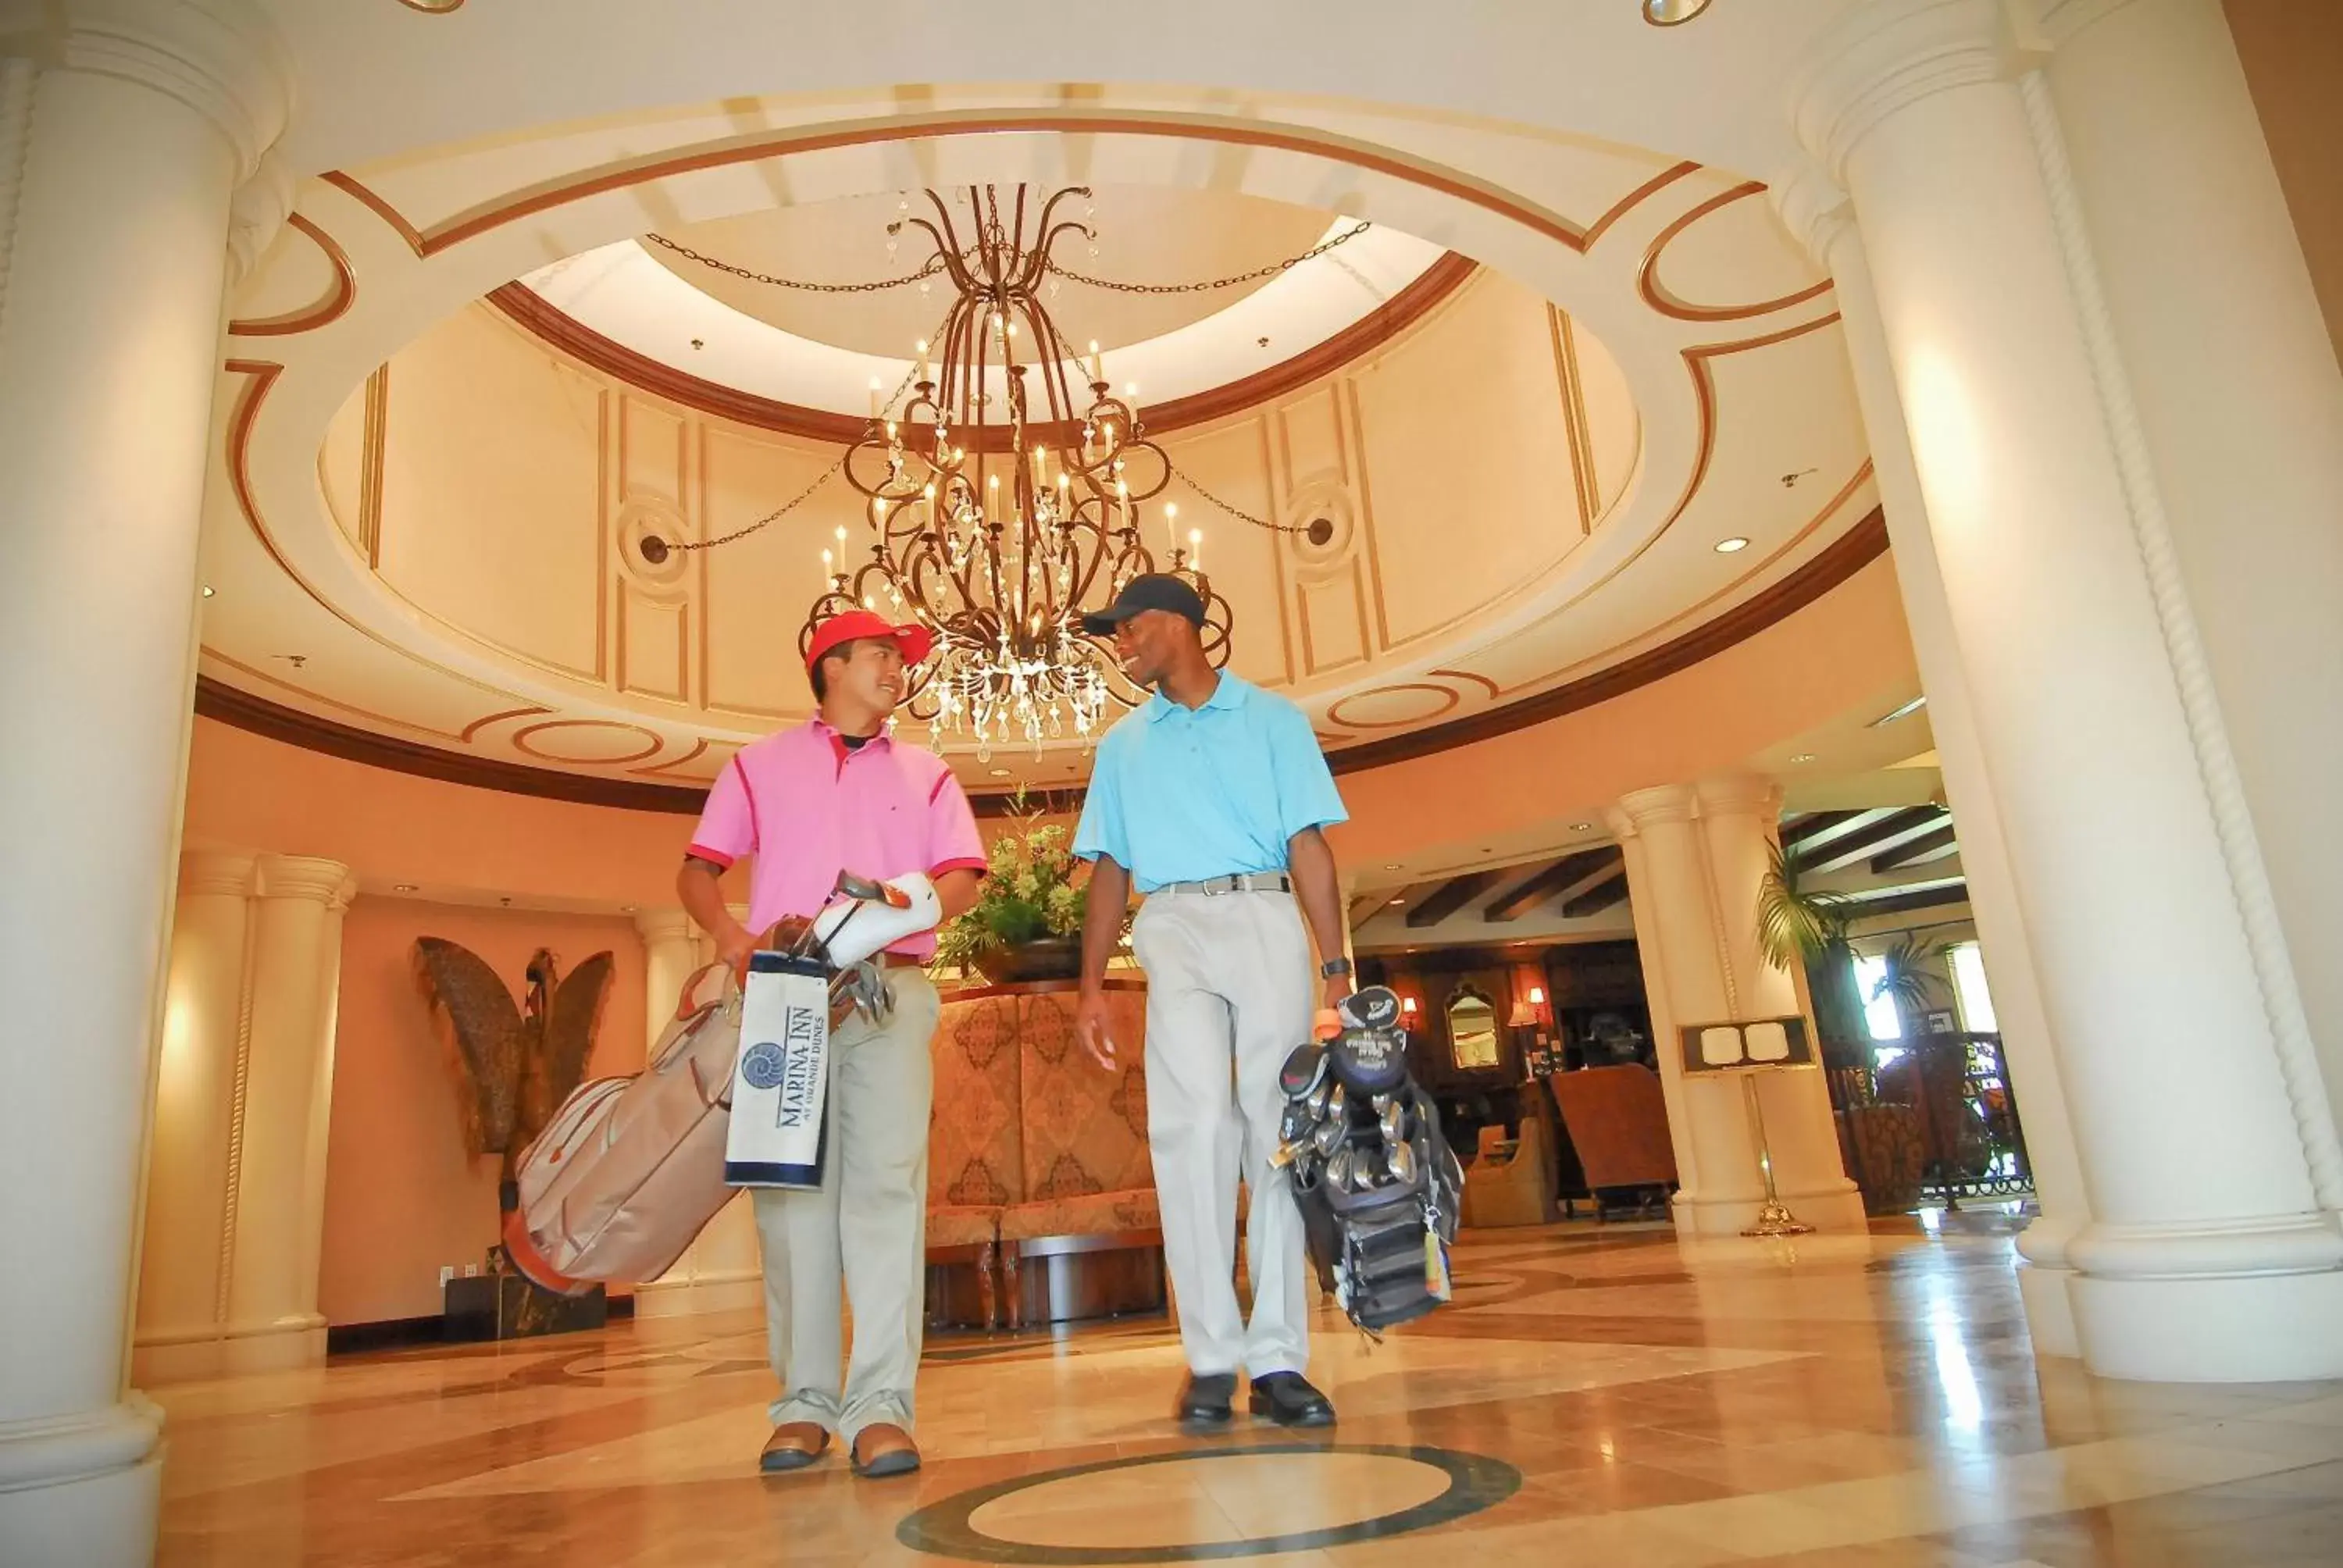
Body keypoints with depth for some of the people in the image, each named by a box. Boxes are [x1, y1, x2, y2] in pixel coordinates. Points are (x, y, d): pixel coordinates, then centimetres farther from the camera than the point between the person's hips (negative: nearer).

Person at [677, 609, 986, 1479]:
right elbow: (698, 869, 12)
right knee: (792, 1187, -1)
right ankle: (804, 1400, 7)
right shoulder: (761, 763, 17)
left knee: (886, 1181, -9)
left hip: (891, 990, 0)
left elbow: (963, 875, 7)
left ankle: (880, 1402, -8)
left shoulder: (926, 773, 19)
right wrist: (730, 933, -9)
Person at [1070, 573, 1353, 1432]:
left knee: (1277, 1129, -3)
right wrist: (1092, 983, 7)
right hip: (1172, 930, 1)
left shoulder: (1272, 719, 12)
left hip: (1267, 920, -1)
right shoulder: (1122, 744, 20)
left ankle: (1277, 1357, 2)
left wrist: (1336, 964, -5)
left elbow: (1308, 846, 4)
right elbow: (1109, 869, 16)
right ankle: (1212, 1356, -8)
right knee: (1195, 1122, -13)